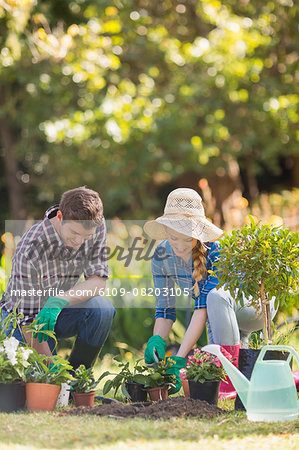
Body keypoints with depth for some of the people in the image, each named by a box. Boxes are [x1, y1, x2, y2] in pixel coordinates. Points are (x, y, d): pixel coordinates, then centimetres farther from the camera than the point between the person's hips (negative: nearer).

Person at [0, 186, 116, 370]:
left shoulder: (97, 227, -18)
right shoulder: (29, 251, -32)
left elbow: (99, 281, -17)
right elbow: (29, 321, -27)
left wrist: (59, 300, -36)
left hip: (61, 312, 4)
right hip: (22, 318, -4)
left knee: (102, 307, -27)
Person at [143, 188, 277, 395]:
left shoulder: (215, 251, -31)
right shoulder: (162, 255, -13)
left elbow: (203, 308, -36)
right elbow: (165, 308, -8)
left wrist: (179, 358, -40)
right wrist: (157, 339, -29)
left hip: (255, 304, -6)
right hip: (221, 316, 6)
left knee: (216, 296, -38)